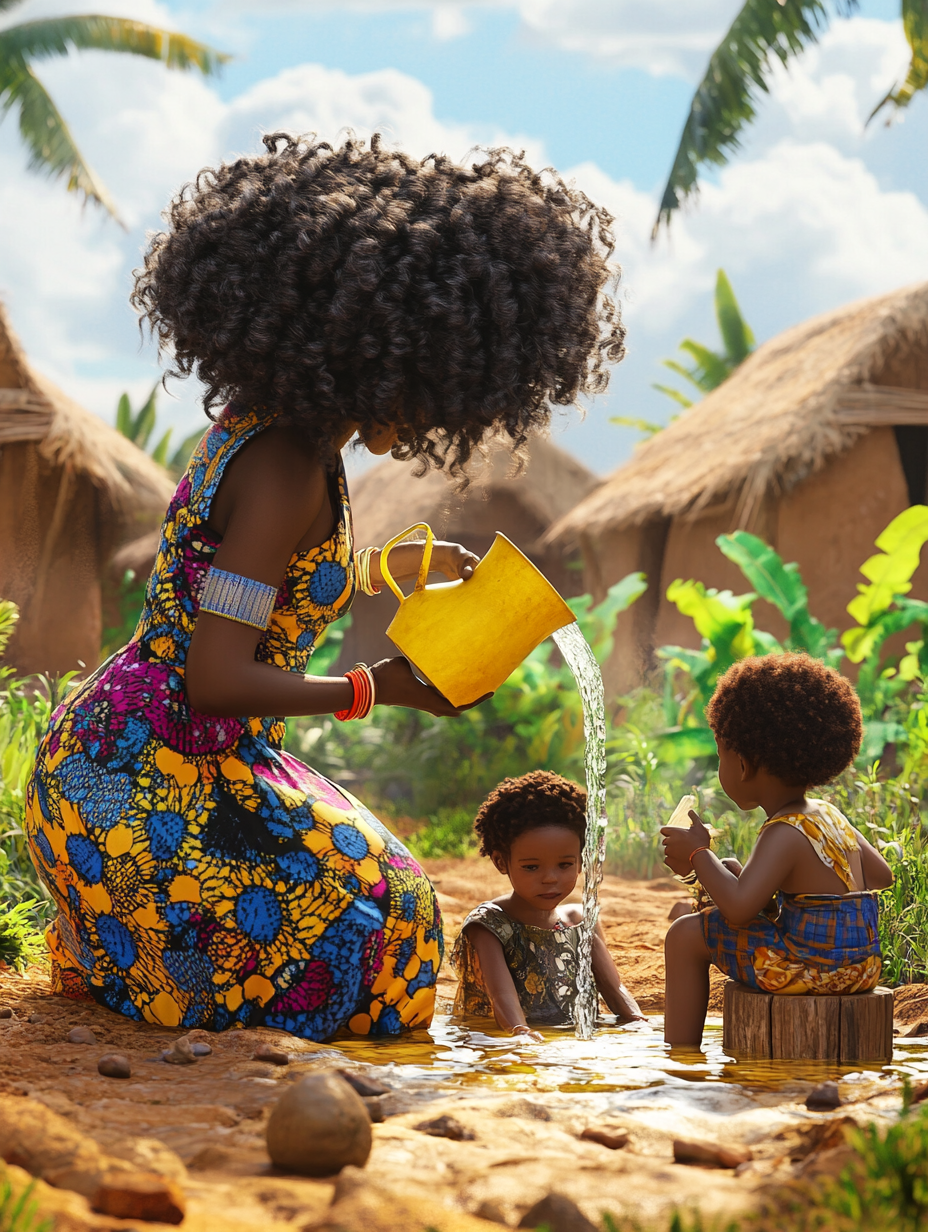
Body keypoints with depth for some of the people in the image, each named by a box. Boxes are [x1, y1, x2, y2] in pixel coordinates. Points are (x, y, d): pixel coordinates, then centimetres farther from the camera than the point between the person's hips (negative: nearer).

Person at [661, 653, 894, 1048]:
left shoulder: (785, 833, -20)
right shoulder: (830, 815, 8)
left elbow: (738, 908, -31)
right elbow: (881, 875, 20)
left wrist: (698, 854, -16)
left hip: (812, 966, -9)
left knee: (686, 934, 1)